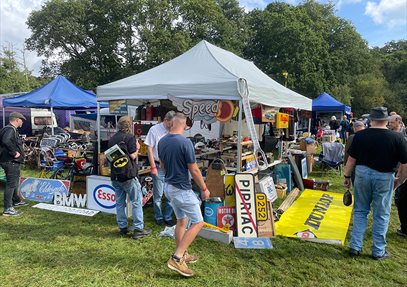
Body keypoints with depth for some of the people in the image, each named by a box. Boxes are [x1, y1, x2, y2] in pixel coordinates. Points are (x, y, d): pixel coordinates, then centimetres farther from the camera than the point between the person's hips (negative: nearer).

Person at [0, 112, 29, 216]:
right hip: (11, 162, -11)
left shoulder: (12, 130, 16)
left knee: (14, 182, 25)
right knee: (11, 184, -9)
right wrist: (14, 153, -28)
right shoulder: (10, 129, -17)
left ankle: (16, 201, 42)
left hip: (14, 162, 11)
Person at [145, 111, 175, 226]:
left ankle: (168, 217, 24)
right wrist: (153, 167, -9)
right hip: (159, 167, -3)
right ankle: (158, 217, 24)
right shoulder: (155, 130, -7)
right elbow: (149, 149, -6)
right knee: (158, 195, 7)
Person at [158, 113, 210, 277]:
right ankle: (176, 258, -2)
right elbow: (194, 170, -17)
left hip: (168, 187, 8)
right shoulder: (185, 142, -21)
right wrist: (204, 189, -4)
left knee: (181, 221, 21)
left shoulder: (162, 142, 1)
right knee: (197, 222, 2)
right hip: (182, 189, -8)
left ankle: (182, 255, 31)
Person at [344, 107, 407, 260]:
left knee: (360, 211, 16)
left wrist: (347, 176, 10)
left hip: (362, 174, 2)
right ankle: (378, 251, 23)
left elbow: (351, 159, -2)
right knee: (381, 215, 12)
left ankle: (355, 246, 18)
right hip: (384, 178, -1)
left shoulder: (360, 135, -6)